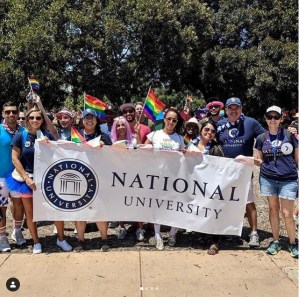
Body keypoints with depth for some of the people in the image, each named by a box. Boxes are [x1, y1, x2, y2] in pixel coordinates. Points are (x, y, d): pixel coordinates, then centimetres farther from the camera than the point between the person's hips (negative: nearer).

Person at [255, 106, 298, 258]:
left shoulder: (290, 135, -2)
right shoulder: (261, 138, 5)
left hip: (288, 180, -2)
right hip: (268, 179, 3)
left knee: (287, 213, -2)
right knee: (273, 209, 11)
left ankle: (293, 243, 18)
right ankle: (275, 241, 25)